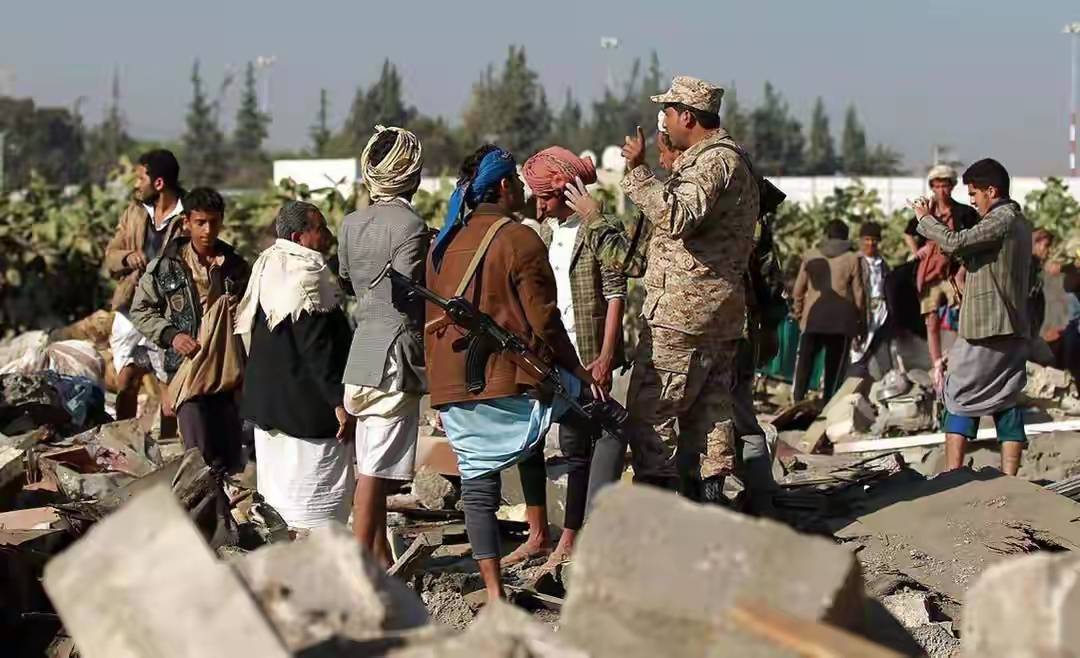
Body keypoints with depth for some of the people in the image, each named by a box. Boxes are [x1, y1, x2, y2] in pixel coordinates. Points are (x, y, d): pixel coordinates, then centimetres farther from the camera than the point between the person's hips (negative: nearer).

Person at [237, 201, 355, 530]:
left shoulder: (267, 269, 13)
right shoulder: (308, 275, -17)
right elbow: (317, 348, -22)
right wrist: (339, 401, -20)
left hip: (267, 401, 10)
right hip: (309, 407, -10)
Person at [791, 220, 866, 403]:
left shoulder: (810, 256, 6)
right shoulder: (852, 259, 0)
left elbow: (799, 288, 8)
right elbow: (858, 293, 0)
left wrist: (797, 310, 20)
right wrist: (862, 322, 6)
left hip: (814, 316, 1)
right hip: (842, 318, -1)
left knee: (805, 360, 6)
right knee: (834, 364, 5)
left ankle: (797, 399, -3)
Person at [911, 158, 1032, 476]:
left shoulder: (1000, 221, -14)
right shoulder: (1019, 222, 16)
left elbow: (955, 243, -22)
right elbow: (972, 247, 20)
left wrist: (925, 219, -7)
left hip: (984, 330, -8)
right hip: (1014, 330, 8)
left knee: (960, 398, -1)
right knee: (1008, 402, 6)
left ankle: (952, 475, -4)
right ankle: (1009, 482, 4)